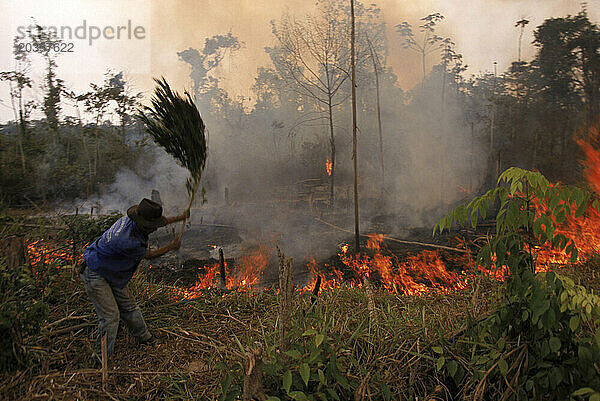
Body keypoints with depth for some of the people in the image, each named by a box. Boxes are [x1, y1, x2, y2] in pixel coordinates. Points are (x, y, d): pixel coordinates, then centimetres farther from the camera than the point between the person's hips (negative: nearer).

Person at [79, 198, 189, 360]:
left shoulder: (131, 219, -15)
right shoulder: (127, 241, -39)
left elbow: (161, 221, 8)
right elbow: (149, 255, -17)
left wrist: (181, 217, 13)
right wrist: (171, 247, -5)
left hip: (112, 273, 9)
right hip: (95, 274, -9)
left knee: (128, 307, 18)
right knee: (110, 315, -9)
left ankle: (144, 338, 35)